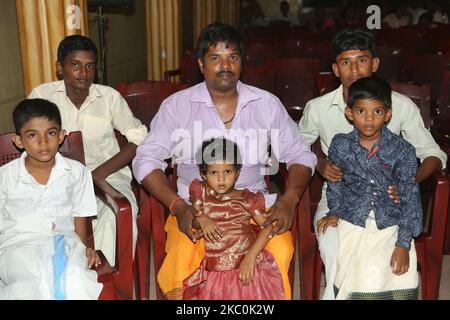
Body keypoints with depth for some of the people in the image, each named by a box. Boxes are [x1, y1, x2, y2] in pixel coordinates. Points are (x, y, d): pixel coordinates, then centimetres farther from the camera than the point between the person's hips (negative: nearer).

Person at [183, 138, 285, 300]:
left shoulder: (245, 199, -1)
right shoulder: (202, 193, 7)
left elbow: (268, 226, -5)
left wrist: (250, 257, -15)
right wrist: (202, 218, -9)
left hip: (246, 268, -1)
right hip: (214, 272, 2)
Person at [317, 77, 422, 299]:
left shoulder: (402, 150, -6)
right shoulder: (340, 145, -1)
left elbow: (410, 197, -5)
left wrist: (403, 244, -10)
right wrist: (335, 212, -1)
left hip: (391, 225, 0)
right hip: (351, 222, 1)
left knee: (401, 279, -16)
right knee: (364, 275, -16)